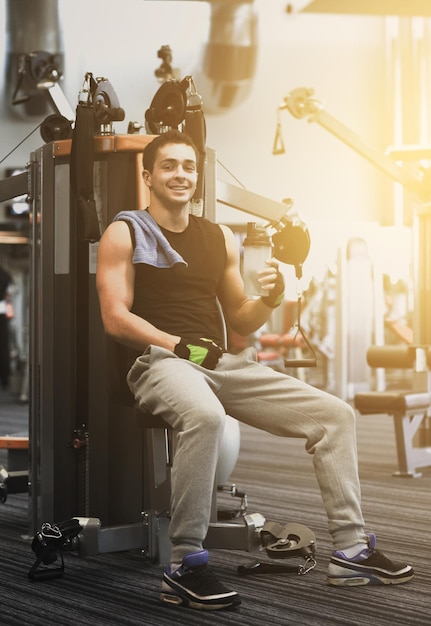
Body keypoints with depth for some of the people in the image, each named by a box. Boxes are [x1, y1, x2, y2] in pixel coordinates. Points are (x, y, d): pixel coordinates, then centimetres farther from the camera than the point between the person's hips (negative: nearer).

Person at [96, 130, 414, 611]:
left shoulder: (220, 238, 20)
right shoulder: (125, 233, 5)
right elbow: (115, 318, -6)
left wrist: (272, 299, -1)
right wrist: (178, 344, -18)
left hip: (222, 363, 6)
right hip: (160, 362, -6)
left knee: (335, 415, -4)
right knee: (205, 415, -41)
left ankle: (350, 551, 1)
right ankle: (184, 568, -30)